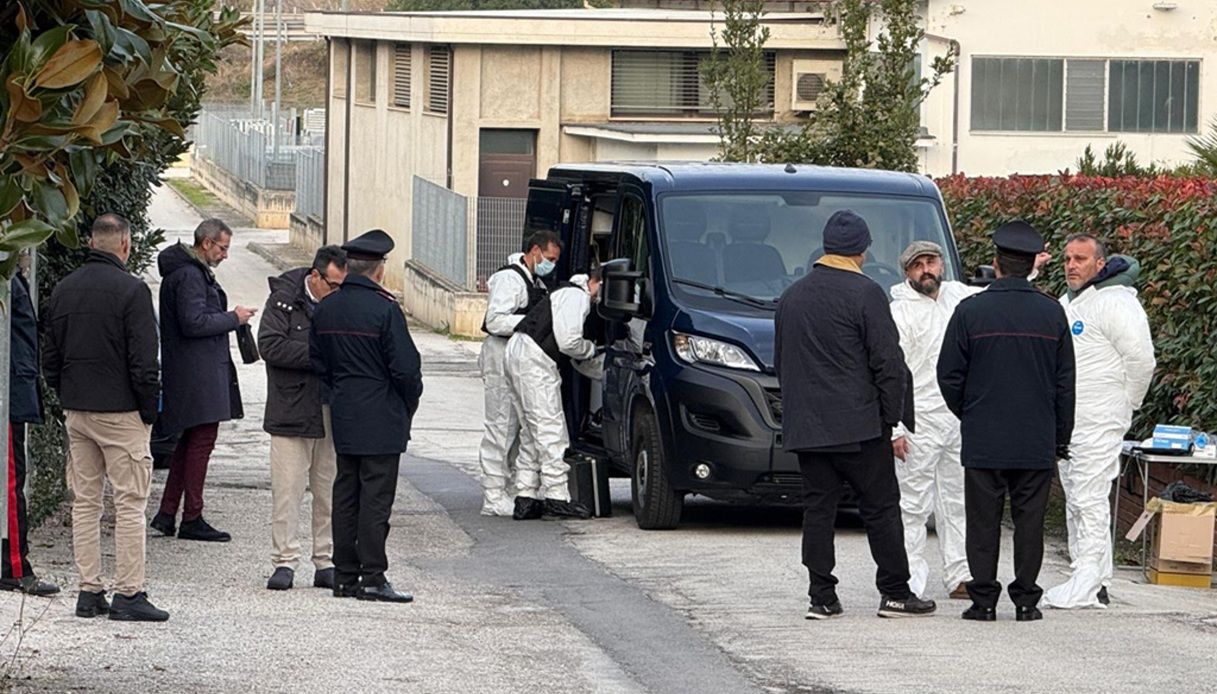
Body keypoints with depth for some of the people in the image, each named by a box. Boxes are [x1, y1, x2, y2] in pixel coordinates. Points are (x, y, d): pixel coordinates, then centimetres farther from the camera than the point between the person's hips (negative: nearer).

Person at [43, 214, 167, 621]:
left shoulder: (63, 289, 8)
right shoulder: (131, 290, -12)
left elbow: (50, 358, 13)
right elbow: (144, 361, -15)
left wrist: (68, 398, 18)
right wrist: (149, 411, -6)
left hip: (76, 413, 6)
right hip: (121, 412, -6)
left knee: (85, 502, 10)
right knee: (129, 503, -3)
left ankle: (89, 591, 11)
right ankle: (128, 593, -5)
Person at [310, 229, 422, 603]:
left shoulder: (326, 308, 5)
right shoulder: (384, 308, -15)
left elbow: (317, 361, 12)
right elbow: (405, 366, -15)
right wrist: (409, 404, 1)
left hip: (343, 418, 7)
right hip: (381, 419, -7)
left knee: (346, 494, 10)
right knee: (376, 497, -4)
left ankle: (345, 575, 13)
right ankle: (372, 578, -5)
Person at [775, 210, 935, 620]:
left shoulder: (791, 297, 12)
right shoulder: (864, 293, -9)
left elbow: (781, 363, 20)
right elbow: (888, 363, -11)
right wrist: (892, 417, -3)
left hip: (805, 428, 5)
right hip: (858, 426, -5)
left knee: (817, 509, 6)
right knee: (880, 508, 1)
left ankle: (822, 597, 3)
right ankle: (895, 593, 2)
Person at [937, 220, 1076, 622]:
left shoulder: (971, 311, -6)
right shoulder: (1052, 314, 1)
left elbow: (949, 377, -2)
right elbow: (1065, 382, 6)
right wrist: (1061, 436, 15)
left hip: (983, 440, -2)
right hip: (1037, 442, 2)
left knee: (984, 521, 3)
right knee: (1029, 520, 6)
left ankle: (983, 599, 2)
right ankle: (1026, 600, 6)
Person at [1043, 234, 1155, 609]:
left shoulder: (1114, 302, -13)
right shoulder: (1066, 303, 16)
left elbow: (1141, 361, -15)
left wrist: (1123, 407, -5)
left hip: (1099, 424, -10)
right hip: (1065, 424, 10)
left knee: (1090, 502, -11)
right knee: (1075, 504, 11)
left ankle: (1087, 587, -12)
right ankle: (1087, 579, 16)